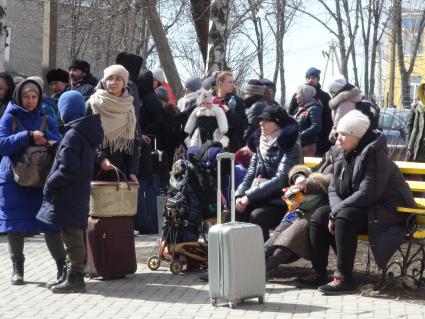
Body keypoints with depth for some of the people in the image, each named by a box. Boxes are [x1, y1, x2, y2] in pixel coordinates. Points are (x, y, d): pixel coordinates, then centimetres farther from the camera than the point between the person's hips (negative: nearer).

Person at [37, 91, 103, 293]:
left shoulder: (72, 135, -17)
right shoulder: (88, 133, 12)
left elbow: (67, 169, -22)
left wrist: (50, 184, -10)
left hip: (69, 196, -9)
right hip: (80, 193, 9)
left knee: (71, 235, -4)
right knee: (73, 235, 16)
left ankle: (75, 278, 0)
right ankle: (70, 275, 25)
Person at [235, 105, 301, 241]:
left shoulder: (290, 147, -7)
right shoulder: (260, 144, 13)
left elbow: (279, 180, -17)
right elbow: (250, 176, 12)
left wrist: (249, 196, -21)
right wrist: (240, 195, -8)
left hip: (279, 203, -6)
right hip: (260, 199, 6)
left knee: (256, 216, -31)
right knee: (235, 213, -20)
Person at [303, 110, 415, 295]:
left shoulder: (374, 154, -21)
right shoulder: (339, 153, 5)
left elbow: (367, 194, -27)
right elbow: (333, 188, 7)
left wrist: (337, 212, -22)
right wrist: (335, 211, -14)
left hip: (386, 209, -9)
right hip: (356, 207, 9)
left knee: (345, 217, -32)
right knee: (319, 217, -6)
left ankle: (344, 278, -30)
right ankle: (319, 273, -2)